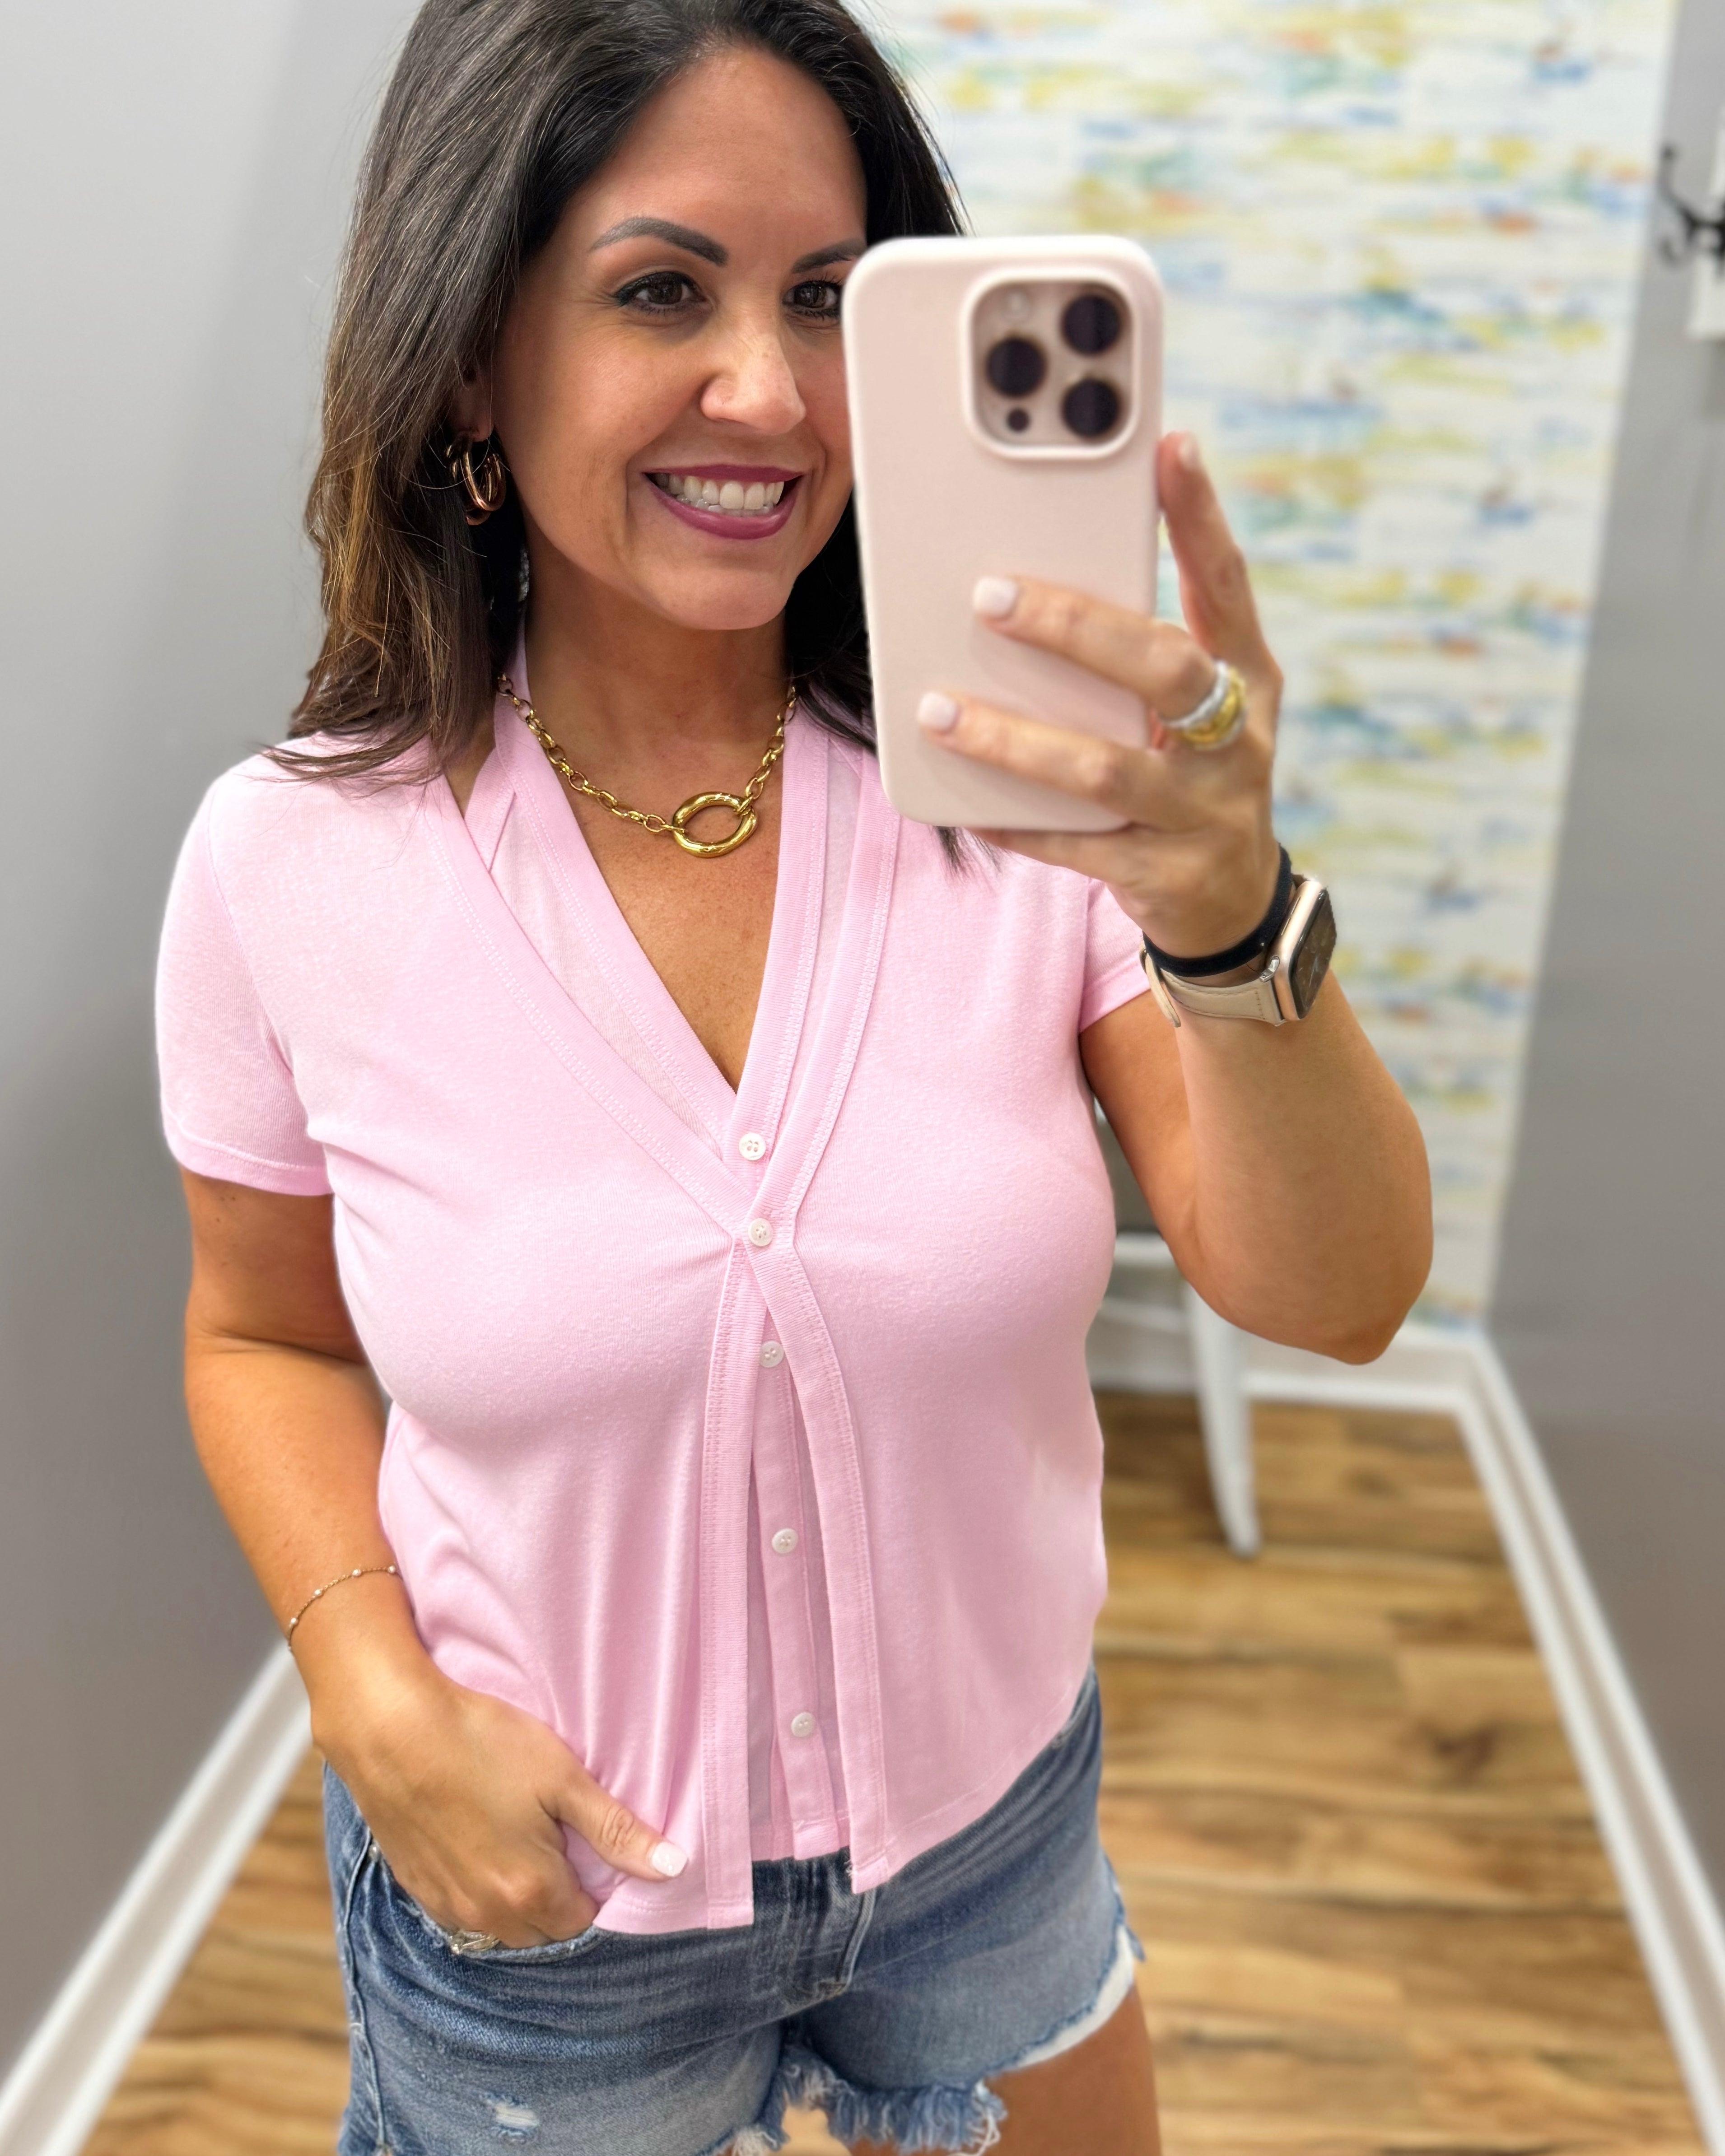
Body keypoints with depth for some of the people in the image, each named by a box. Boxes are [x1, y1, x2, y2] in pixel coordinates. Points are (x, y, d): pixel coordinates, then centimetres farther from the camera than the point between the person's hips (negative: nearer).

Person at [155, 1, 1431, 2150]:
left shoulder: (1033, 786, -17)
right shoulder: (293, 863, -16)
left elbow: (1333, 1300, -21)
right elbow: (267, 1335, -2)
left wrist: (1230, 917, -39)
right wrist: (385, 1709, -16)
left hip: (995, 1821, 2)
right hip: (536, 1887, -1)